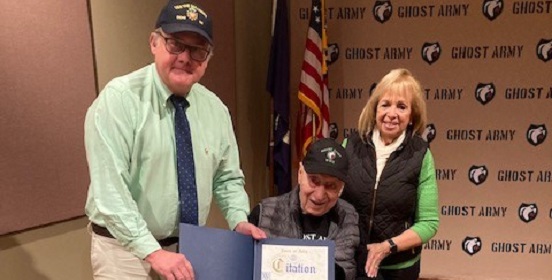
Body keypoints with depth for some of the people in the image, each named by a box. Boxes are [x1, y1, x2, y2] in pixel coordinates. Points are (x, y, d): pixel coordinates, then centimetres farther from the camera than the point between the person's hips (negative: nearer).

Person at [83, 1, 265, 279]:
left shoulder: (215, 109, -1)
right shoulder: (119, 99, -16)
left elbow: (227, 178, 7)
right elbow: (109, 188, -22)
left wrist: (239, 221, -8)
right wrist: (152, 251, -26)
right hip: (126, 249, -4)